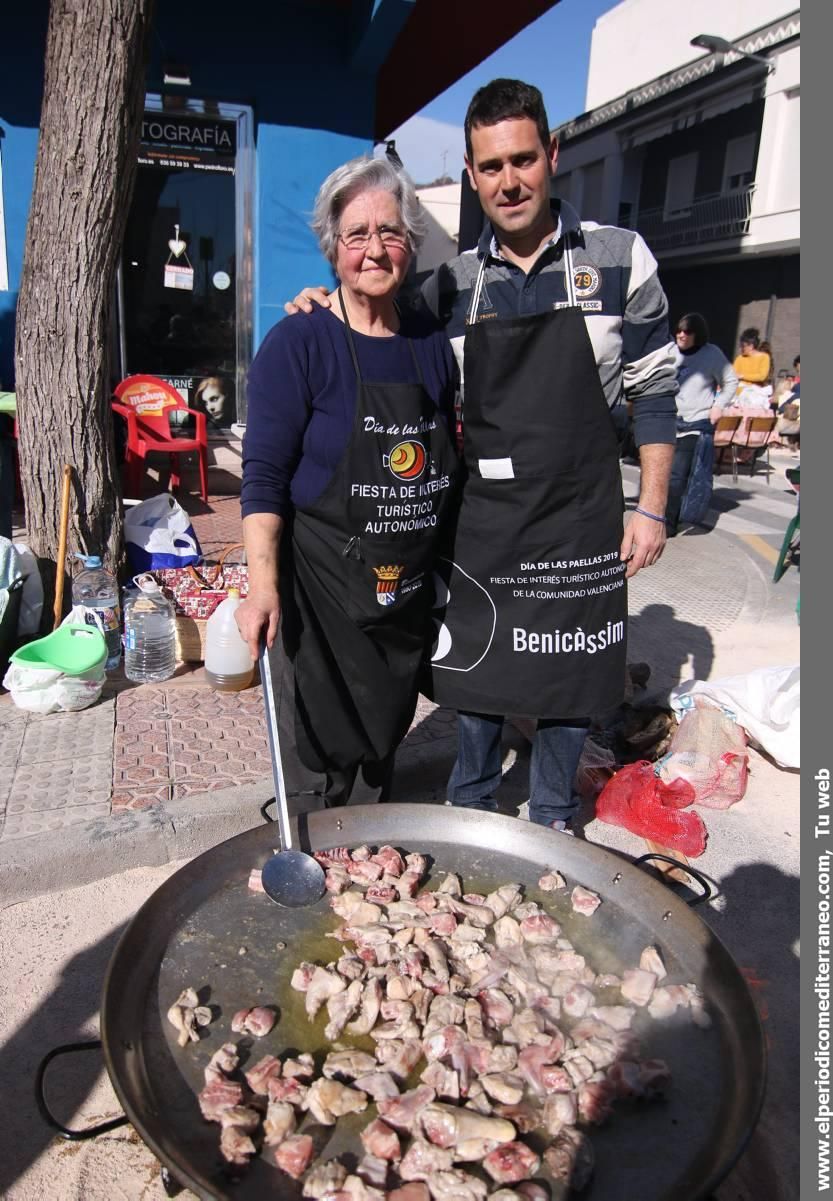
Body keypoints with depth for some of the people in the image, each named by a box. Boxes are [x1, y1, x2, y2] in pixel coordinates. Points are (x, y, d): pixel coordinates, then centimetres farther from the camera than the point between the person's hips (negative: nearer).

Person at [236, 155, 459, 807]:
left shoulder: (431, 345, 7)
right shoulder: (298, 344, -9)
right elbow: (264, 477, -13)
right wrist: (263, 582, -24)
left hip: (410, 588, 6)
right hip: (321, 589, -5)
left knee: (384, 745, 19)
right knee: (320, 761, 4)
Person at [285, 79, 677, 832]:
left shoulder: (619, 259, -2)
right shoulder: (453, 284, 3)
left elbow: (654, 392, 1)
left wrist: (652, 508, -4)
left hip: (582, 516, -1)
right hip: (481, 517, 2)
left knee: (568, 674, 11)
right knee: (477, 668, 12)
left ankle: (554, 816, 35)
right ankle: (469, 806, 36)